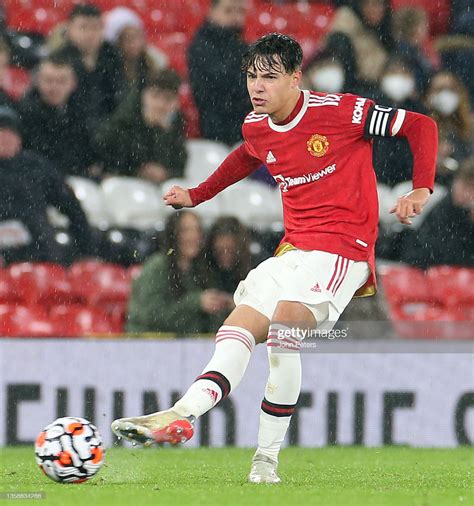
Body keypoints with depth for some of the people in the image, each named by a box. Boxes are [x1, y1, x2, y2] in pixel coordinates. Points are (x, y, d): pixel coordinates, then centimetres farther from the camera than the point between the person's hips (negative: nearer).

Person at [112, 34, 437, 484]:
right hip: (293, 250, 8)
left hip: (342, 248, -8)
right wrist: (196, 196, 31)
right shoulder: (255, 127, 8)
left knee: (284, 323, -27)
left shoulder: (340, 111, -11)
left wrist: (421, 189, -16)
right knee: (238, 328, -6)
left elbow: (421, 126, -5)